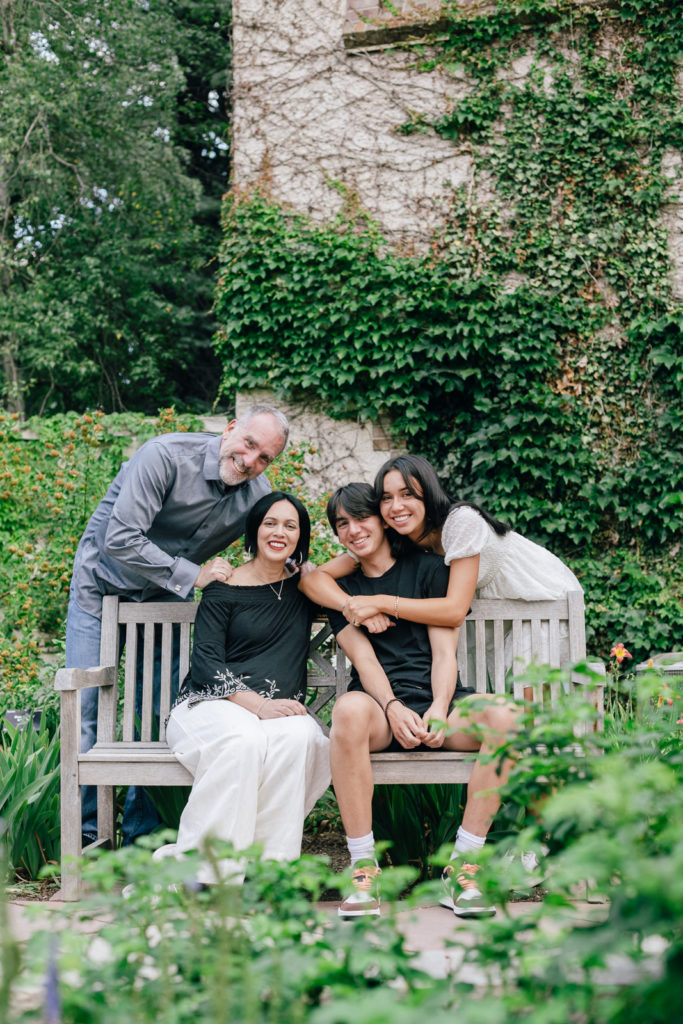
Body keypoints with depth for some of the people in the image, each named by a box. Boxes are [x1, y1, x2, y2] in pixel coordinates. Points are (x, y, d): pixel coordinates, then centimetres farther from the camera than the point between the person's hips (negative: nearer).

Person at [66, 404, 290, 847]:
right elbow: (120, 541, -33)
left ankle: (144, 836, 9)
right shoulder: (167, 457, -27)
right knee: (85, 712, -5)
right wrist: (192, 575, -28)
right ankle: (86, 835, 7)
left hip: (167, 598, 4)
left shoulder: (258, 495, -10)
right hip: (103, 587, -4)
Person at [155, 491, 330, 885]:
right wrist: (258, 705, -19)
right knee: (244, 739, -39)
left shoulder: (303, 588, 18)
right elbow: (206, 663, -3)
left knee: (299, 737, -34)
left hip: (281, 709, 3)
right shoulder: (225, 589, 5)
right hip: (213, 704, -3)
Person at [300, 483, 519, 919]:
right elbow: (363, 658, 2)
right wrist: (393, 710, -18)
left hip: (434, 701, 1)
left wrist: (438, 710, -15)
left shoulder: (428, 569, 13)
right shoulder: (341, 587, 16)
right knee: (350, 709, -38)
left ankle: (462, 865, -25)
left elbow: (444, 652, 4)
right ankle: (363, 866, -30)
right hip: (379, 706, -1)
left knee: (504, 715, -31)